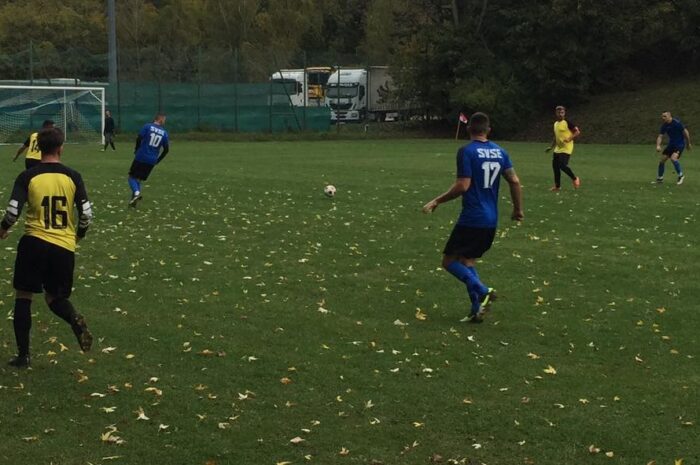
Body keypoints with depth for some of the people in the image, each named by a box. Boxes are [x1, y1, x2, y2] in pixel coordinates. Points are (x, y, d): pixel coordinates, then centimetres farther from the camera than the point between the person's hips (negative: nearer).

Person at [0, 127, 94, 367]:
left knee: (23, 296, 13)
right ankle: (75, 320, -15)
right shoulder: (72, 177, -1)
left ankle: (23, 354, 12)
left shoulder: (27, 177, -6)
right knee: (55, 297, 19)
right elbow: (86, 214, -3)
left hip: (34, 242, -2)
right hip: (65, 247, 2)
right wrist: (79, 234, 18)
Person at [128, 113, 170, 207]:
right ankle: (135, 197, 7)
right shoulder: (164, 133, 6)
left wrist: (136, 150, 5)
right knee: (139, 179, 18)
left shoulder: (147, 127, -3)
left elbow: (139, 138, -12)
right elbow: (166, 149, 7)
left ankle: (136, 193, -21)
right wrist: (158, 160, 19)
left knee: (132, 177, 5)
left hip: (140, 157, -3)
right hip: (152, 161, 3)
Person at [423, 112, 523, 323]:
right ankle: (477, 310, 8)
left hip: (471, 219, -7)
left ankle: (483, 291, -13)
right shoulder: (499, 152, 7)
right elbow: (514, 181, 4)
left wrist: (437, 201, -8)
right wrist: (518, 209, 16)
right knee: (467, 261, 17)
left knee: (449, 260, 4)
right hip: (491, 221, 7)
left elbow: (463, 186, -18)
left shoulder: (466, 152, -11)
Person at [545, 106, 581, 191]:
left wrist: (569, 139, -25)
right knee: (555, 166, 6)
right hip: (558, 149, 8)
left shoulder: (567, 122, -10)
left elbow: (577, 132, -13)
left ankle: (575, 179, 5)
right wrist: (551, 147, 22)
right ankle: (557, 186, 16)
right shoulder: (555, 124, 14)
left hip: (566, 148, -8)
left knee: (563, 165, -18)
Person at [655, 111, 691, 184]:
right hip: (671, 144, 7)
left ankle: (681, 176, -8)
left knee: (673, 158, -27)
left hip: (680, 144, -7)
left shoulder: (677, 123, -20)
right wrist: (658, 145, -21)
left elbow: (686, 132, -12)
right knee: (662, 160, 3)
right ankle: (660, 178, 21)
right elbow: (660, 136, -2)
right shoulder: (664, 126, -1)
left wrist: (688, 144, -5)